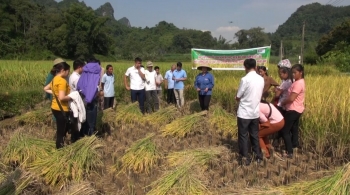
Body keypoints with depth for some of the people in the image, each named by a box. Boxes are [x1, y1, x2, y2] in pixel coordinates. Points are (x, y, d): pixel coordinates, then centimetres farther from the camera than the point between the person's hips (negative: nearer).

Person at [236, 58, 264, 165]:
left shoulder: (245, 79, -19)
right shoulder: (261, 79, 0)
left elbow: (237, 97, -10)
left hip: (244, 113, -5)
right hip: (255, 112, 6)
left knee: (243, 136, 7)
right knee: (255, 135, 18)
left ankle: (245, 158, 14)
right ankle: (258, 156, 28)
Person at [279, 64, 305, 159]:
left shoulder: (298, 83, -21)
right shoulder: (299, 82, 12)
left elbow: (291, 98, -27)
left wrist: (282, 103, -9)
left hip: (293, 110, -10)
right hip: (297, 110, 10)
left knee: (285, 131, -2)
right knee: (294, 130, 17)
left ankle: (289, 152, 2)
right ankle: (294, 147, 27)